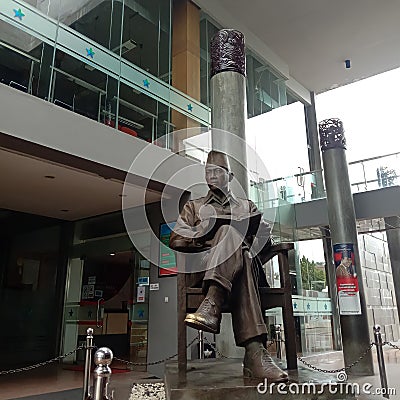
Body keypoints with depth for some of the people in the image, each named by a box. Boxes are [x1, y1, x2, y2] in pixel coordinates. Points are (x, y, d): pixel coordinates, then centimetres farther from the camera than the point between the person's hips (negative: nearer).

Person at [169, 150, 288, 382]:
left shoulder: (247, 206, 31)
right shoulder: (194, 206, 30)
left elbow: (265, 233, 13)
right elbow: (176, 240, 13)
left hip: (246, 260, 1)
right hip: (206, 264, -1)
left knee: (229, 232, -35)